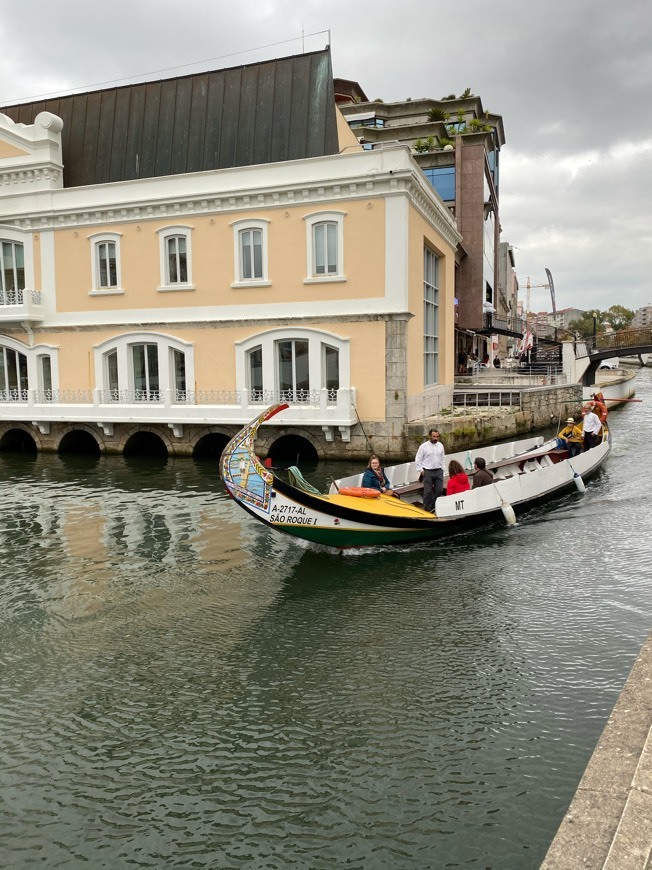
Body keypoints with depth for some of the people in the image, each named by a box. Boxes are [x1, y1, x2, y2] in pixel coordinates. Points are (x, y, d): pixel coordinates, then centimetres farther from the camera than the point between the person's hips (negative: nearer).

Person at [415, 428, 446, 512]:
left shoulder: (440, 445, 8)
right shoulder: (424, 446, -6)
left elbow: (443, 458, 17)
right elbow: (417, 460, -2)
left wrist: (442, 468, 9)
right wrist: (421, 470, -7)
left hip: (438, 471, 4)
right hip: (428, 472, -4)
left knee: (439, 490, 1)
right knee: (428, 491, -3)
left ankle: (432, 506, 16)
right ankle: (427, 509, 8)